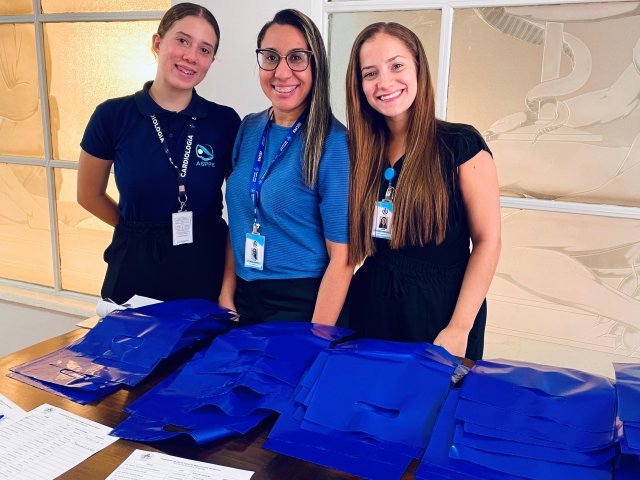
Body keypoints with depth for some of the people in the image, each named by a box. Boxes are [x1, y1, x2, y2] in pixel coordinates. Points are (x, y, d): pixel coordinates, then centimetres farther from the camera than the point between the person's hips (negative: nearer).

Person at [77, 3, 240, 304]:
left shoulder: (225, 122, -5)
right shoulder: (112, 116, -5)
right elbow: (90, 195, 8)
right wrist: (140, 231, 9)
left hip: (206, 268, 0)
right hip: (135, 270, 0)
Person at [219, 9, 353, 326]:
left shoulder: (334, 142, -16)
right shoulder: (249, 129, 1)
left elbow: (341, 256, -16)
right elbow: (238, 220, 9)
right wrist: (227, 293, 1)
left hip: (302, 302, -6)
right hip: (242, 296, 6)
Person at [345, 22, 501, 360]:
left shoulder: (460, 144, -8)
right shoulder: (359, 151, 3)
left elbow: (488, 240, -10)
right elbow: (353, 246, 8)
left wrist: (459, 328, -16)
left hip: (439, 314, -4)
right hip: (371, 311, 4)